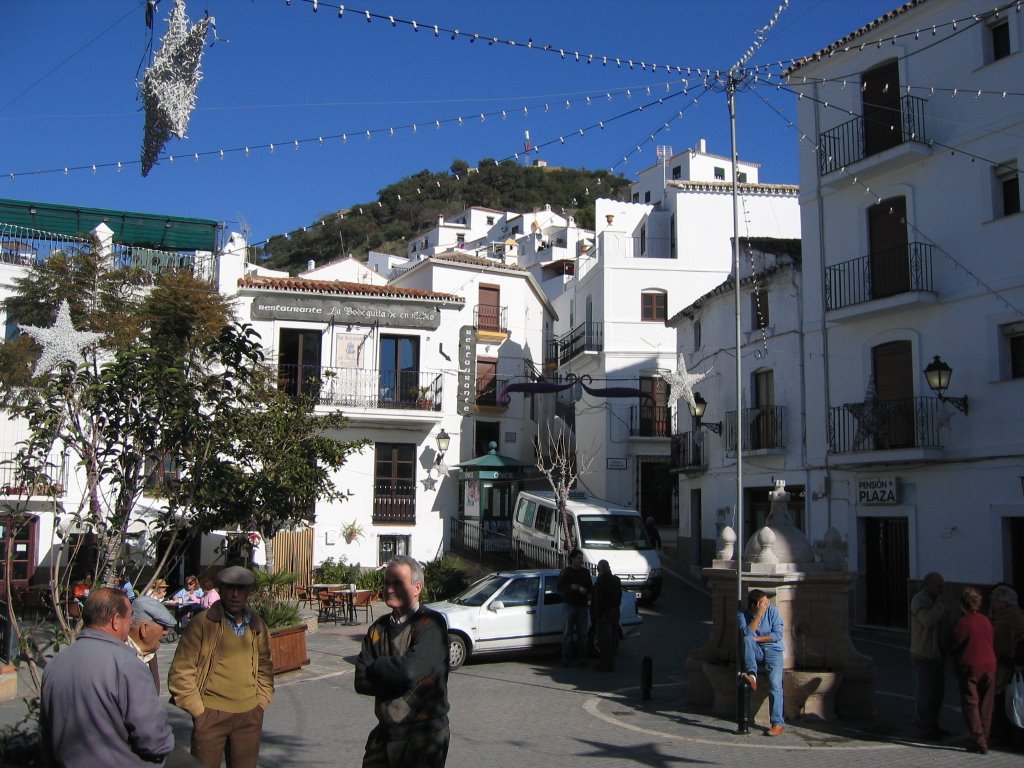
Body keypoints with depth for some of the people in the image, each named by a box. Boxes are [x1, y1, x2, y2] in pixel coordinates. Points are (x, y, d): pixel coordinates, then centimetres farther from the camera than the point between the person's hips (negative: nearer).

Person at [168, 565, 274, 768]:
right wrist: (197, 710, -7)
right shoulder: (202, 623, -7)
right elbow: (181, 671, -5)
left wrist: (261, 704, 9)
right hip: (211, 714, -4)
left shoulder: (257, 626, 8)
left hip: (250, 716, 4)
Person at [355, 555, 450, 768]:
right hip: (385, 734, 6)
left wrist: (375, 668, -8)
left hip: (424, 736, -6)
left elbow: (409, 671, -26)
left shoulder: (431, 624, -12)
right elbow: (361, 682, -1)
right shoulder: (378, 628, 8)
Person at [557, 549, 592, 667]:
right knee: (567, 633, -3)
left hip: (582, 605, 3)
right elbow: (560, 588, -2)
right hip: (570, 605, -3)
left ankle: (582, 658, 10)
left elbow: (591, 587, 13)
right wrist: (571, 587, -19)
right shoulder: (565, 572, 2)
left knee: (582, 633, 5)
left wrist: (585, 590, -10)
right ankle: (565, 658, 0)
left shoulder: (585, 572, 12)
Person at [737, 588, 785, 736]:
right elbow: (747, 634, -24)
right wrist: (759, 614, -26)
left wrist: (756, 638, -13)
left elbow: (778, 635, -12)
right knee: (747, 639, -31)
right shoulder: (743, 615, -7)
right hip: (755, 651, 1)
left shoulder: (772, 610, -8)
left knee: (775, 684, -20)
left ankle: (778, 723, -18)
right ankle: (752, 675, -37)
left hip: (773, 650, -1)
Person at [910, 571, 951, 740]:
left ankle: (933, 725, 24)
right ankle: (925, 728, 4)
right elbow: (928, 620, -31)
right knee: (925, 692, -3)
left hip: (937, 655, 9)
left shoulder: (935, 600, 14)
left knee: (938, 691, 14)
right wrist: (941, 604, -19)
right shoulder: (919, 600, -14)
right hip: (924, 656, -9)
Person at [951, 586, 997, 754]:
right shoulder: (986, 621, 4)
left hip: (969, 666, -5)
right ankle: (984, 739, 13)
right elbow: (991, 644, 11)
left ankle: (978, 739, -8)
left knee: (970, 703, 1)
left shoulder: (961, 624, -13)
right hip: (989, 665, 5)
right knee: (986, 704, 10)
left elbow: (955, 647, -5)